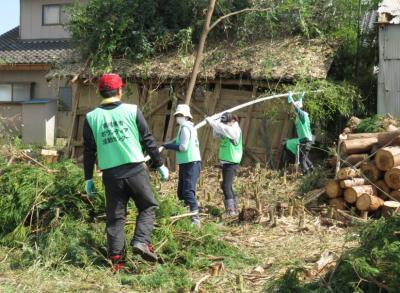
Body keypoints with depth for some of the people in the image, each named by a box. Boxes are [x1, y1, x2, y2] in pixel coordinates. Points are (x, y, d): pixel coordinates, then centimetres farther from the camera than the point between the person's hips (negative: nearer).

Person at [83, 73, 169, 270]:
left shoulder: (91, 117, 4)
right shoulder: (132, 110, 0)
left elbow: (88, 151, 5)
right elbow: (148, 140, 2)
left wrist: (88, 179, 12)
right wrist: (160, 165, 11)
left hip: (111, 174, 2)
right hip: (135, 170, -2)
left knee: (115, 217, 10)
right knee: (148, 207, 13)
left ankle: (116, 260, 9)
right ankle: (141, 241, -7)